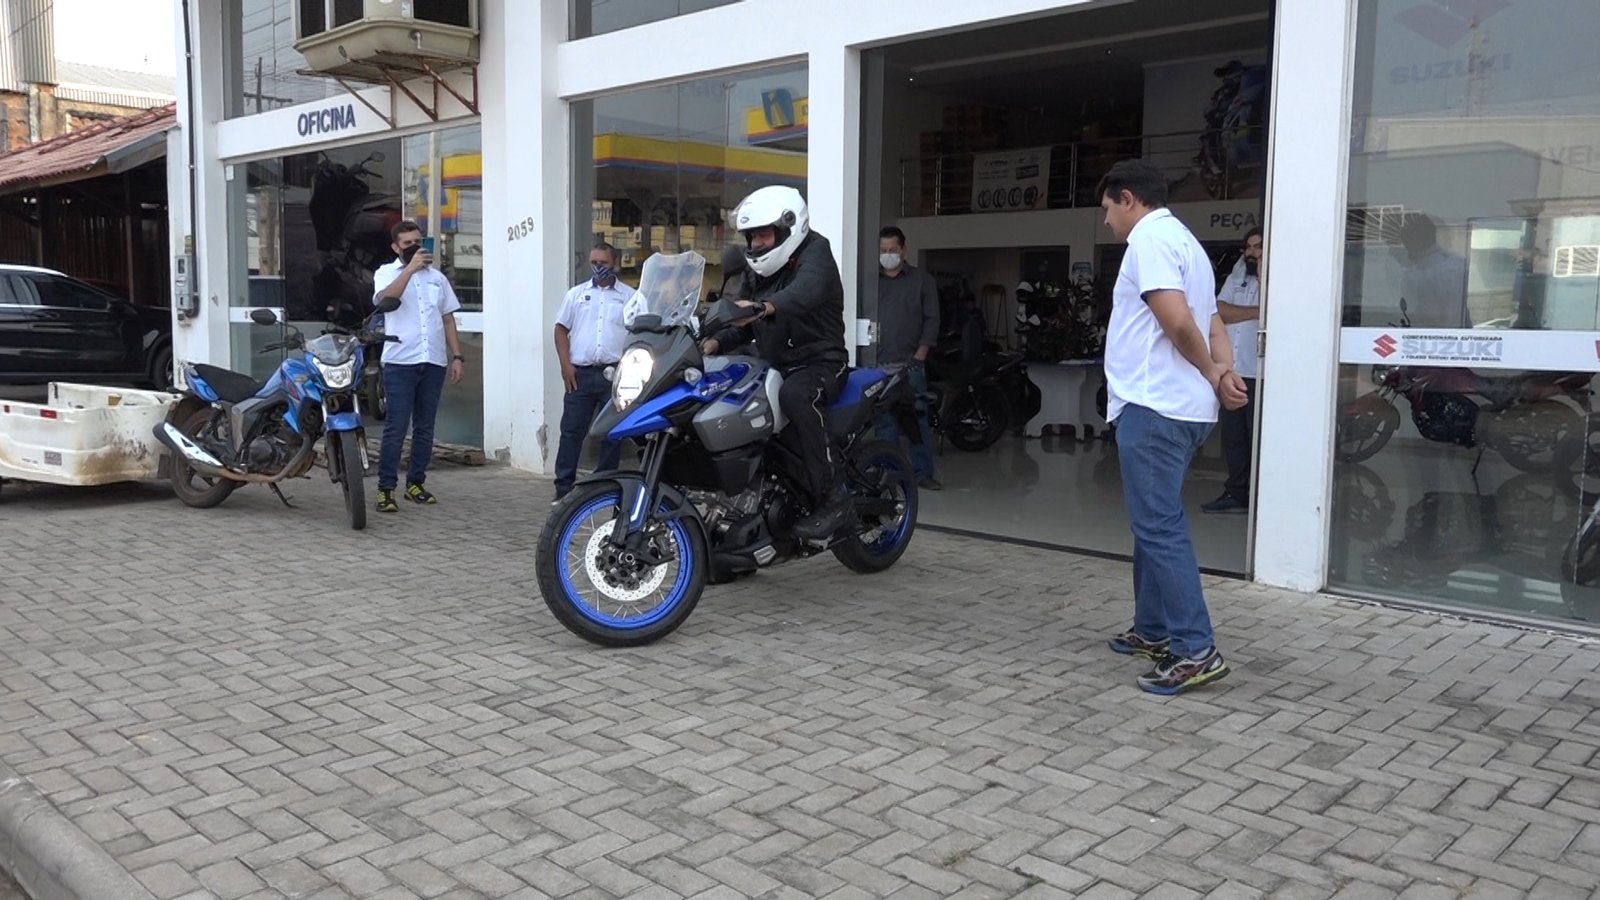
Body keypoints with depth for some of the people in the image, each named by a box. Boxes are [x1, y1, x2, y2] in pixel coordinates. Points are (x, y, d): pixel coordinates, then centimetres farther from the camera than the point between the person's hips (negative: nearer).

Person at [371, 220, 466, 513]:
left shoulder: (437, 277, 17)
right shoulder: (387, 273, 5)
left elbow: (448, 319, 17)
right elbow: (384, 299, -18)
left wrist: (457, 356, 8)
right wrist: (410, 268, -20)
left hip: (434, 363, 4)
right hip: (400, 363, -4)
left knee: (425, 428, 8)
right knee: (396, 428, -7)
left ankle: (415, 483, 17)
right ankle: (386, 488, -4)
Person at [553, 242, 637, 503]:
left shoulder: (630, 296, 8)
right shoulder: (576, 294, 11)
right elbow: (561, 329, 10)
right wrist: (566, 364, -2)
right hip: (580, 373, 1)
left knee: (613, 433, 4)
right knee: (572, 431, -1)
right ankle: (564, 487, 3)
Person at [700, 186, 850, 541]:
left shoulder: (814, 252, -9)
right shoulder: (757, 271, 16)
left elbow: (806, 291, -33)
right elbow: (742, 323, 16)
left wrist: (764, 307, -53)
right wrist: (715, 342, -7)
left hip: (819, 362, -8)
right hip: (774, 365, 8)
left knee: (794, 395, -39)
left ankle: (831, 496, -30)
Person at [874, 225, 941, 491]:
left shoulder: (922, 280, 9)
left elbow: (931, 319, 5)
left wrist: (920, 354, -4)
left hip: (911, 364, -1)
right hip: (879, 365, 1)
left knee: (918, 419, -2)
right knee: (884, 422, 4)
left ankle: (923, 472, 3)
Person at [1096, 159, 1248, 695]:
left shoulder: (1149, 238, -9)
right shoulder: (1184, 241, 23)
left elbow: (1178, 321, -21)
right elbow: (1212, 324, 18)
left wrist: (1211, 374, -6)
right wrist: (1224, 371, 0)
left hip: (1154, 406, -11)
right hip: (1181, 407, 11)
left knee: (1160, 528, -10)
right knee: (1154, 522, 17)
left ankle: (1195, 651, -10)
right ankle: (1154, 631, 25)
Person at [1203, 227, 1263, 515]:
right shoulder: (1236, 278, 14)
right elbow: (1219, 312, 1)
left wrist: (1262, 275, -13)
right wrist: (1255, 312, -10)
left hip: (1260, 374, -6)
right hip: (1232, 371, 6)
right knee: (1232, 436, 10)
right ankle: (1237, 493, 18)